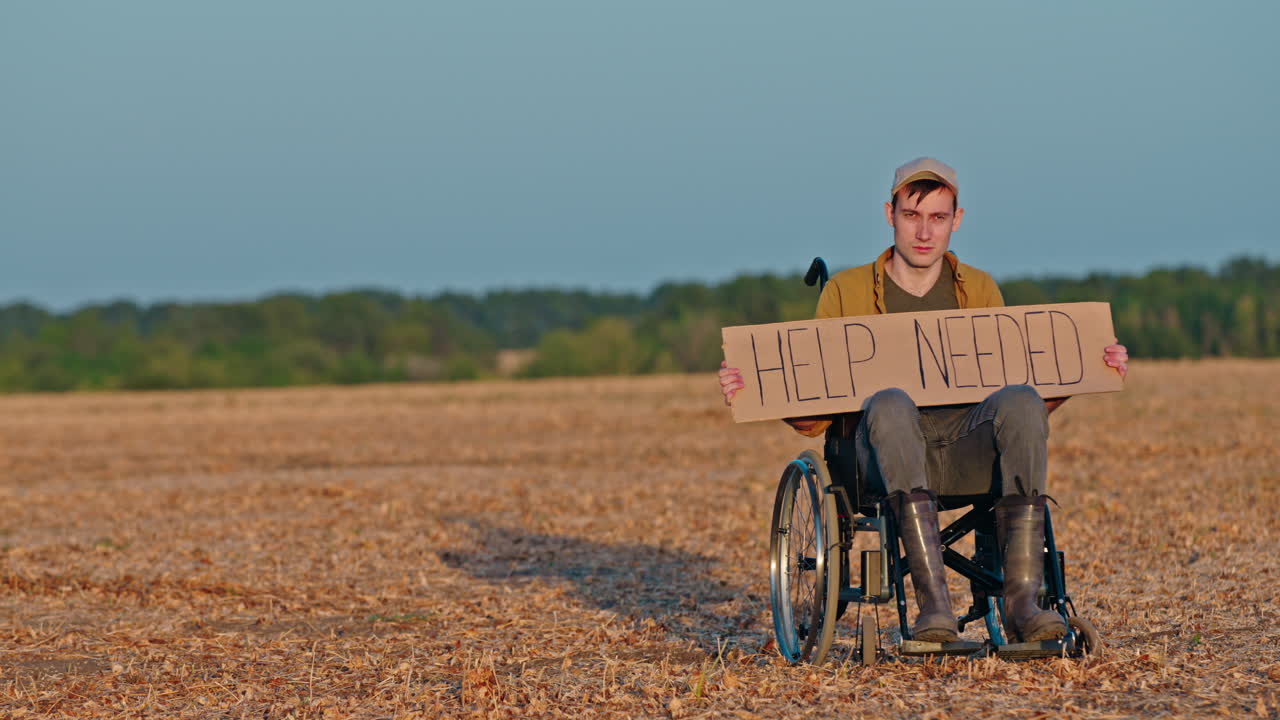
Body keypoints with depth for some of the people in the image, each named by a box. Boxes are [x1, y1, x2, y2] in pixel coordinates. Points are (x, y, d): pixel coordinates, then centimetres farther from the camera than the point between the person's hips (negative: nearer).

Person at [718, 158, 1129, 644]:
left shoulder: (980, 291, 22)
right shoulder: (846, 293, 15)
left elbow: (1013, 388, 21)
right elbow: (813, 417, 13)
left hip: (969, 451, 2)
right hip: (883, 456, -2)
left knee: (1022, 401, -31)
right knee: (890, 403, -37)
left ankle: (1021, 600, -37)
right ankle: (932, 601, -46)